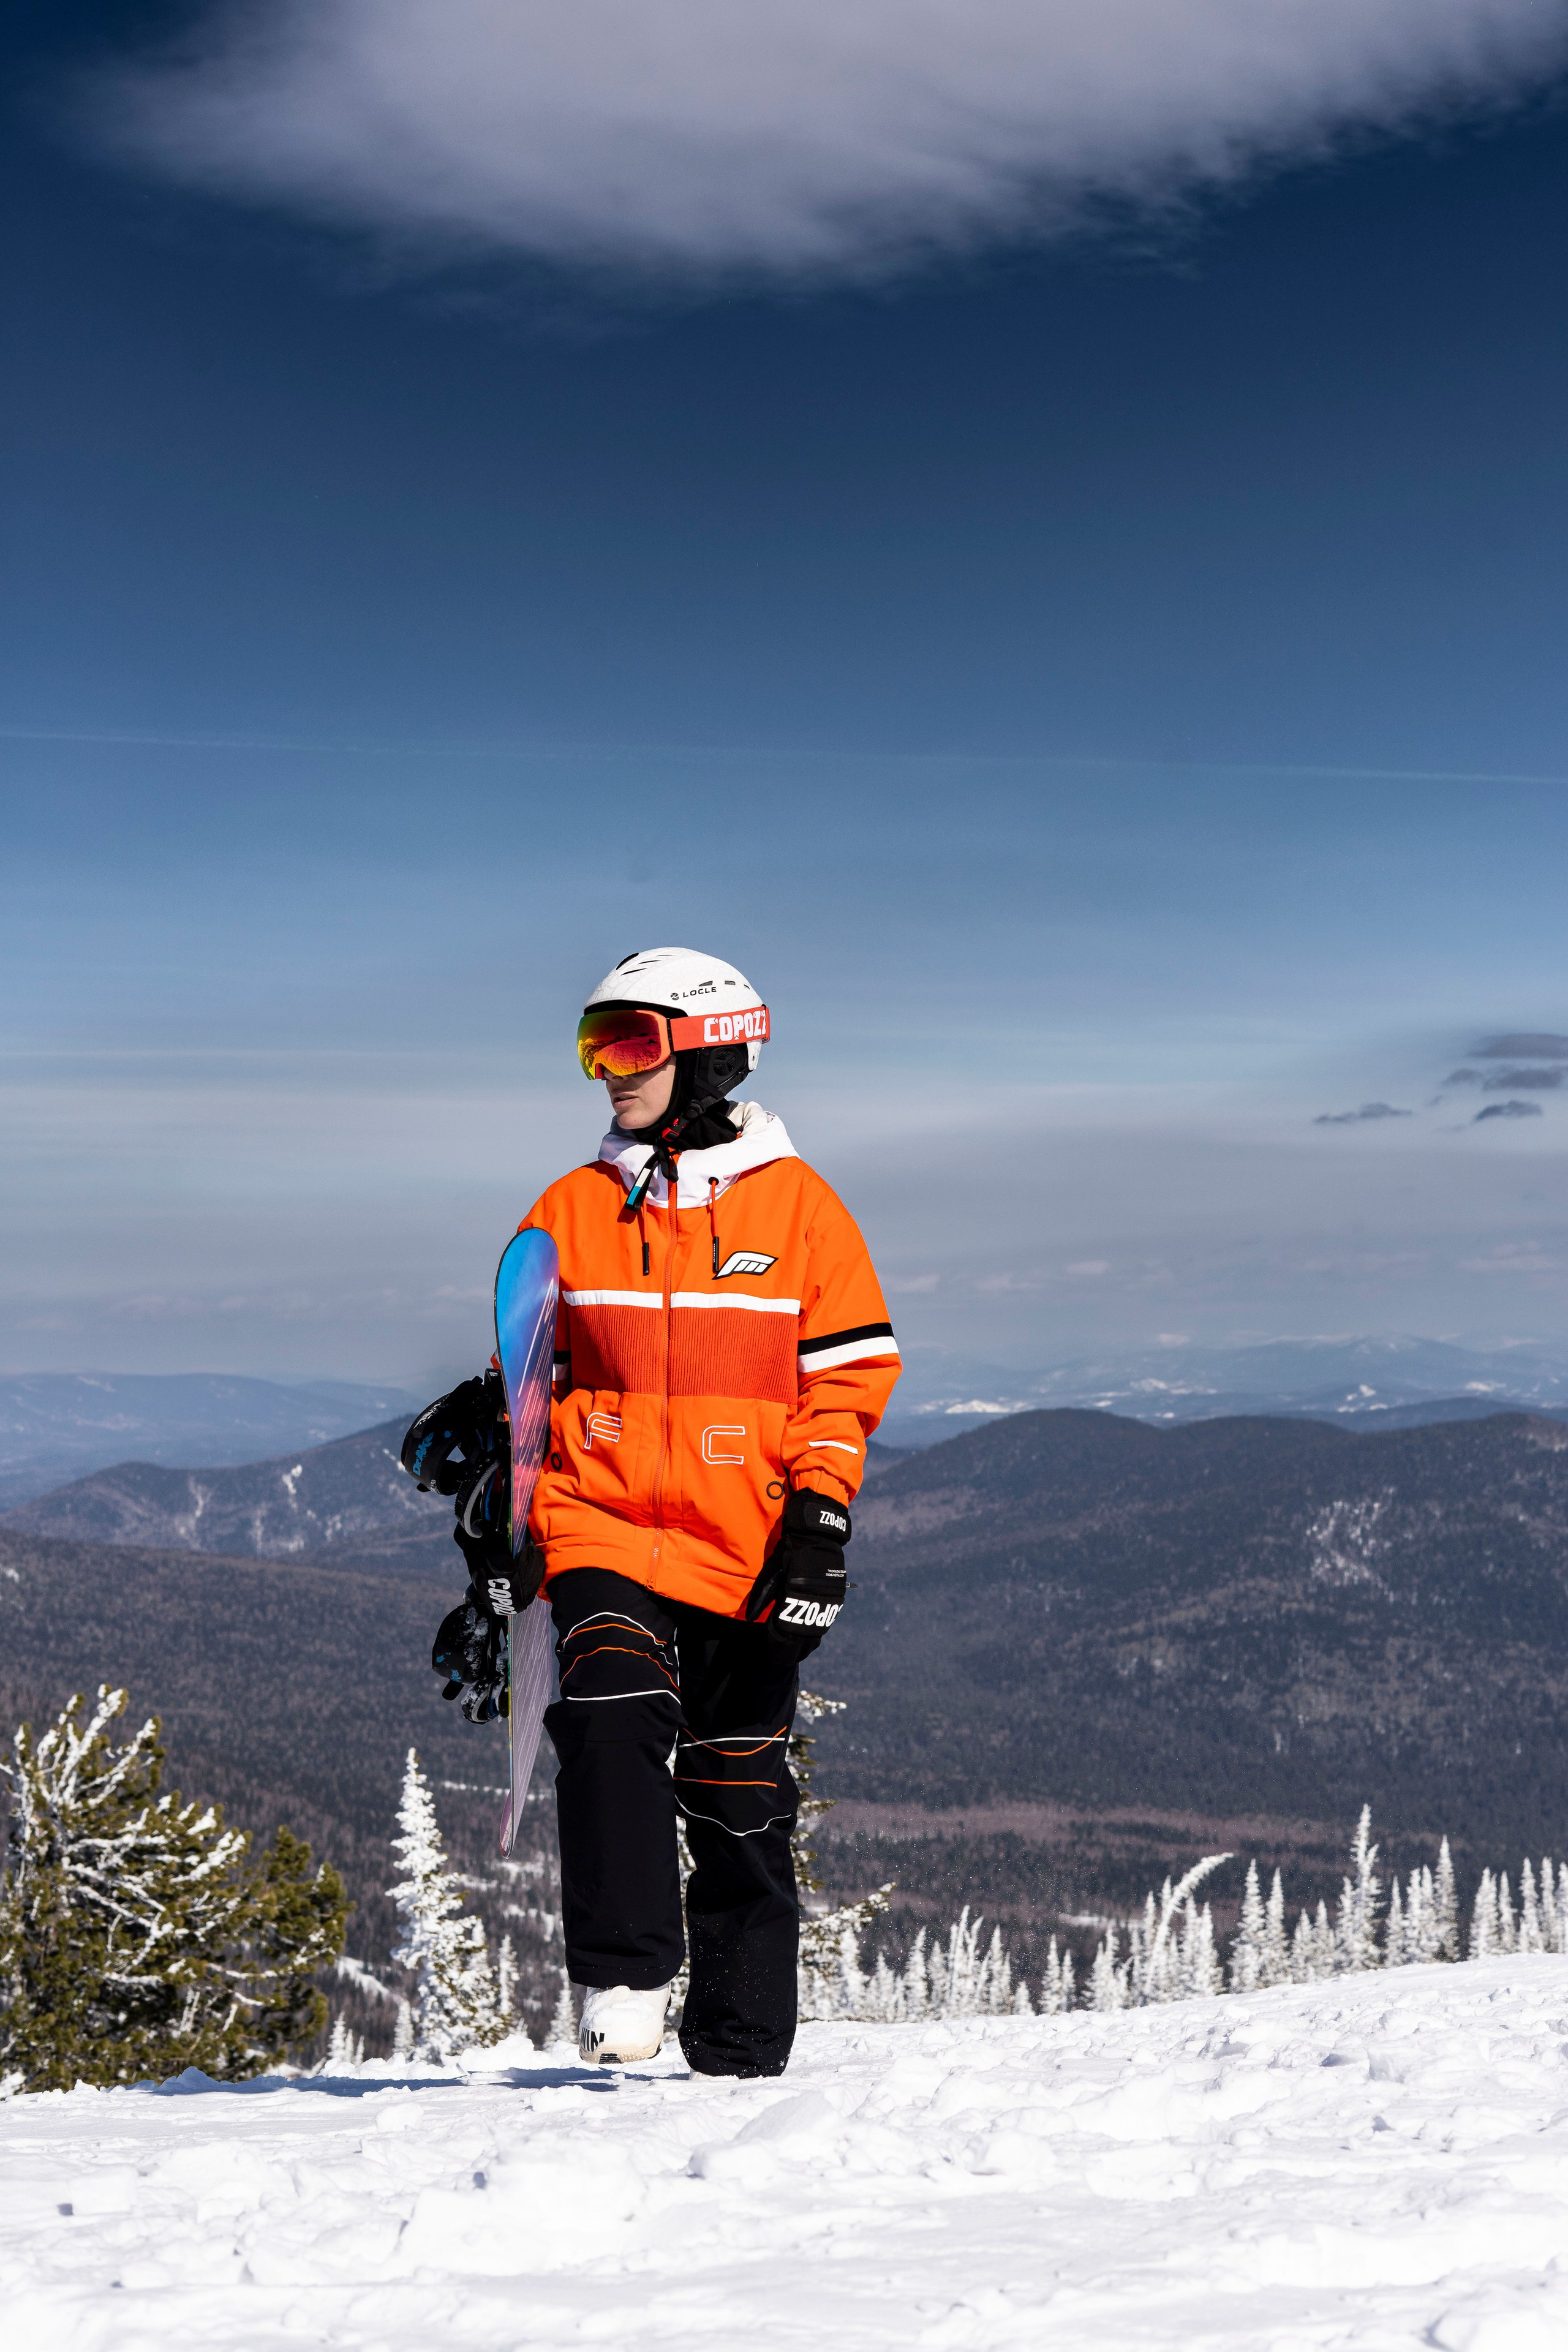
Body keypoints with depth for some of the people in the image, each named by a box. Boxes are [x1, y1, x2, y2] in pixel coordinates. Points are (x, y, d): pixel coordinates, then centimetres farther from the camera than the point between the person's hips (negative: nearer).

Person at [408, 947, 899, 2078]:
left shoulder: (797, 1204, 3)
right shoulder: (573, 1210, 10)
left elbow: (849, 1375, 3)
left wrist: (818, 1520, -7)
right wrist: (494, 1550, 10)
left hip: (747, 1554, -1)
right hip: (602, 1530, 1)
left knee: (740, 1799, 5)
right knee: (613, 1719, -25)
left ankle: (741, 2049, 17)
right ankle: (622, 1984, -19)